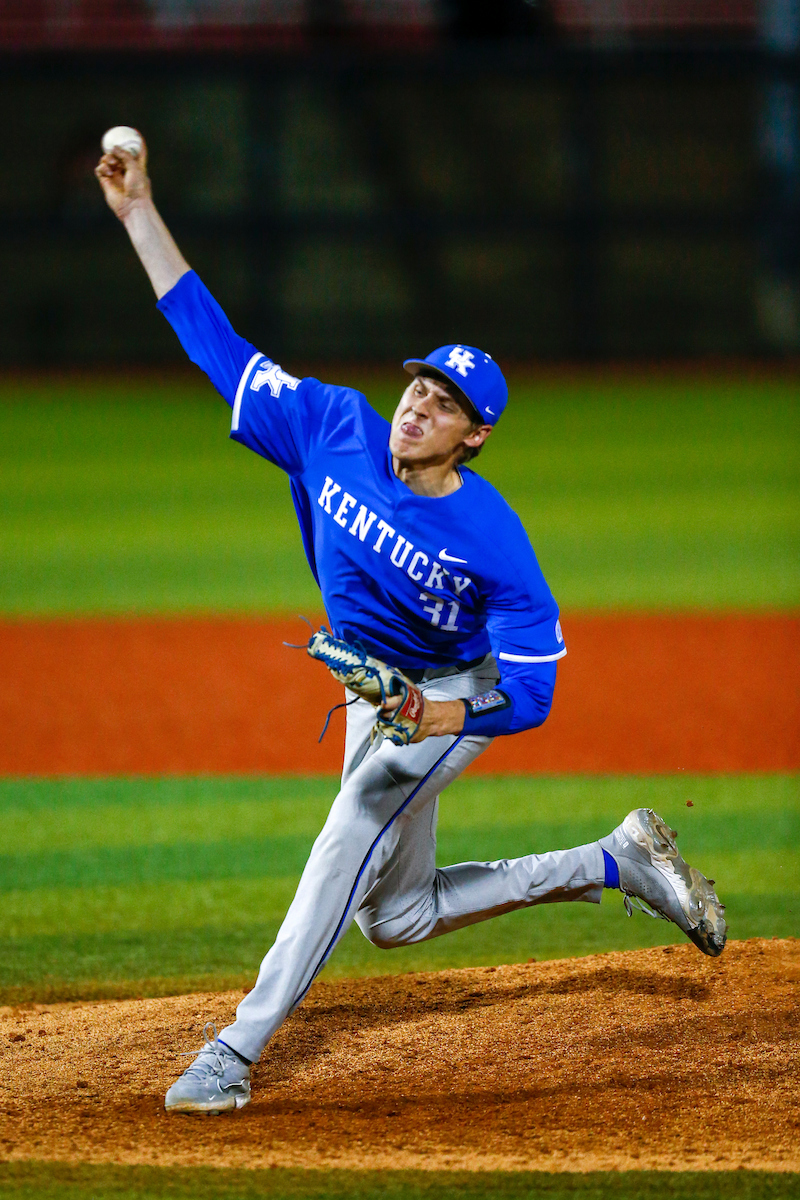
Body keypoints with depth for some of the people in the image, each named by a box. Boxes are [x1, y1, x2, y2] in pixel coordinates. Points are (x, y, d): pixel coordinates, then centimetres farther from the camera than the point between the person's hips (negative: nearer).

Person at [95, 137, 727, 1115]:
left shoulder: (490, 538, -29)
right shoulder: (334, 429, -18)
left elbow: (533, 687, -24)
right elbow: (214, 342, -16)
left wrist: (459, 715, -44)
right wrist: (140, 213, -21)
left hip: (460, 695, -7)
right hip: (375, 695, 7)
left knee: (359, 821, -30)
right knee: (394, 917, 13)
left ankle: (238, 1049, -32)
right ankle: (617, 863, 28)